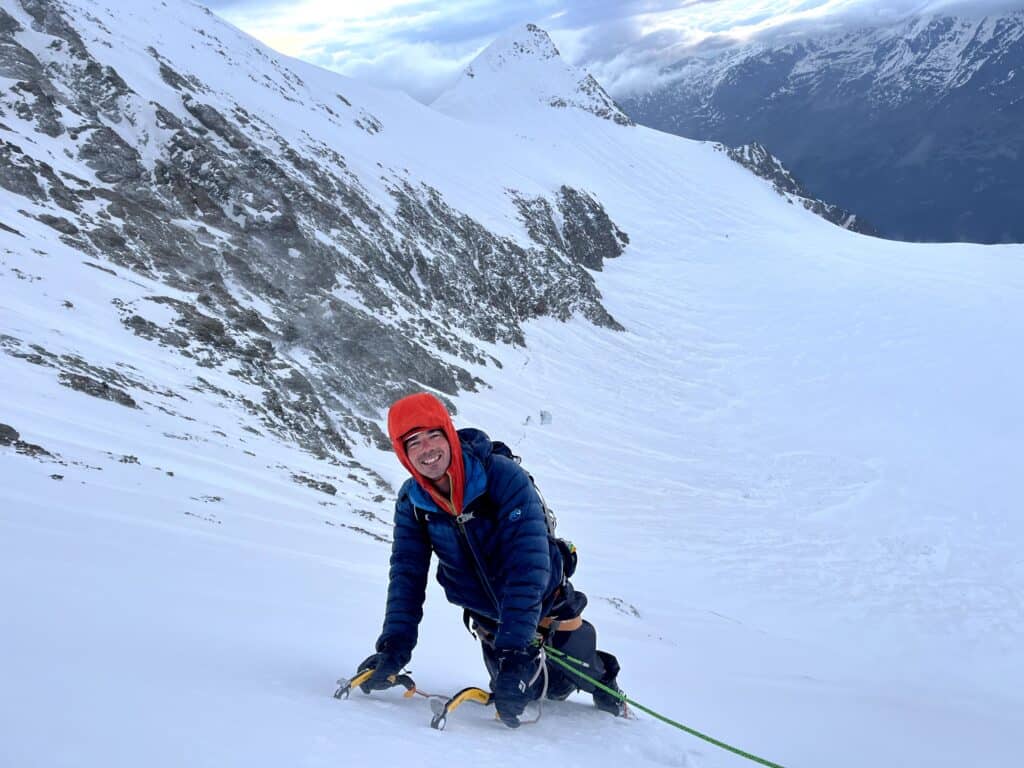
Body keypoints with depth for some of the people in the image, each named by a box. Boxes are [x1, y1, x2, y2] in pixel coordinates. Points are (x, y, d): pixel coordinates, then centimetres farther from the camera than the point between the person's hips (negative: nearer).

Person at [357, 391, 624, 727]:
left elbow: (527, 564, -37)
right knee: (521, 693, 10)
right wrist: (393, 647, -23)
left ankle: (605, 683, 49)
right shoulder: (411, 502, -16)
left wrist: (514, 649, -43)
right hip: (490, 619, 3)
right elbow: (407, 575, -11)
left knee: (580, 674, 12)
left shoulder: (505, 477, -32)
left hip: (546, 604, -3)